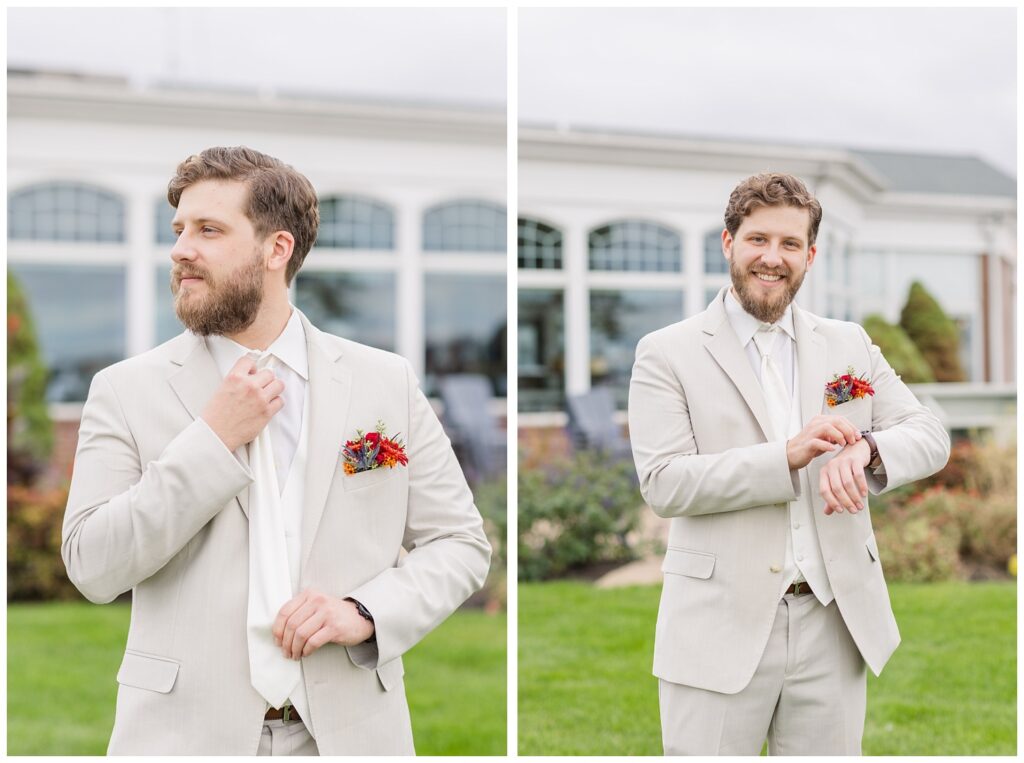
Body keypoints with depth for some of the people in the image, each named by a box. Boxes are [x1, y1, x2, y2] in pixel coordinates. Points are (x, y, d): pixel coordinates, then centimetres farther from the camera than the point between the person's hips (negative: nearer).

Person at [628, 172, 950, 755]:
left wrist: (864, 447, -17)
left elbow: (932, 436, 6)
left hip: (834, 625, 4)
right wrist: (787, 456, -22)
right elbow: (663, 482, -12)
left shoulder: (850, 344, 11)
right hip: (723, 629, -3)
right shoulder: (667, 354, -2)